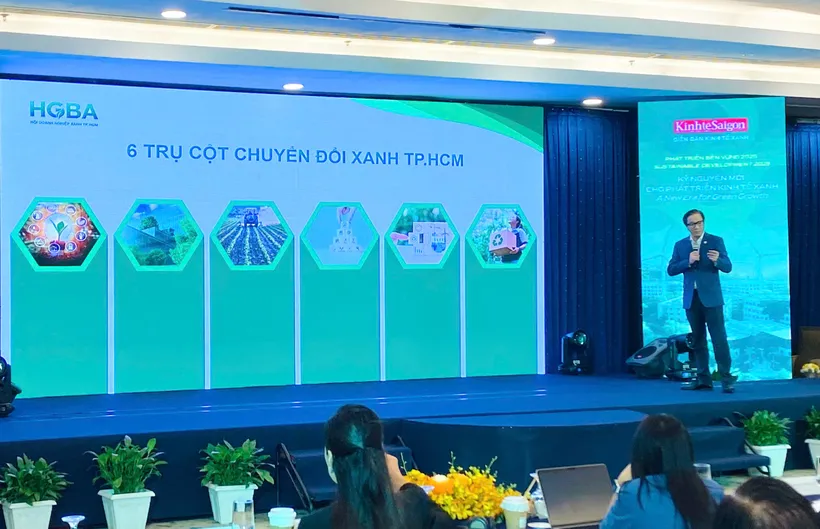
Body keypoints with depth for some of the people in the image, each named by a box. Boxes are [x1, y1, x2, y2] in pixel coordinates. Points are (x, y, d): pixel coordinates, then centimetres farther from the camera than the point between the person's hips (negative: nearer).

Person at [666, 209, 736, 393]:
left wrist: (717, 260, -26)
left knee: (719, 338, -7)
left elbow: (728, 267, -4)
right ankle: (703, 378, 13)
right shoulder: (680, 245, 9)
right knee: (697, 340, 8)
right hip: (691, 298, 4)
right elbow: (671, 270, 1)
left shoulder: (716, 241, 1)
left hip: (711, 297, -4)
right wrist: (688, 261, -14)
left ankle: (726, 378, -6)